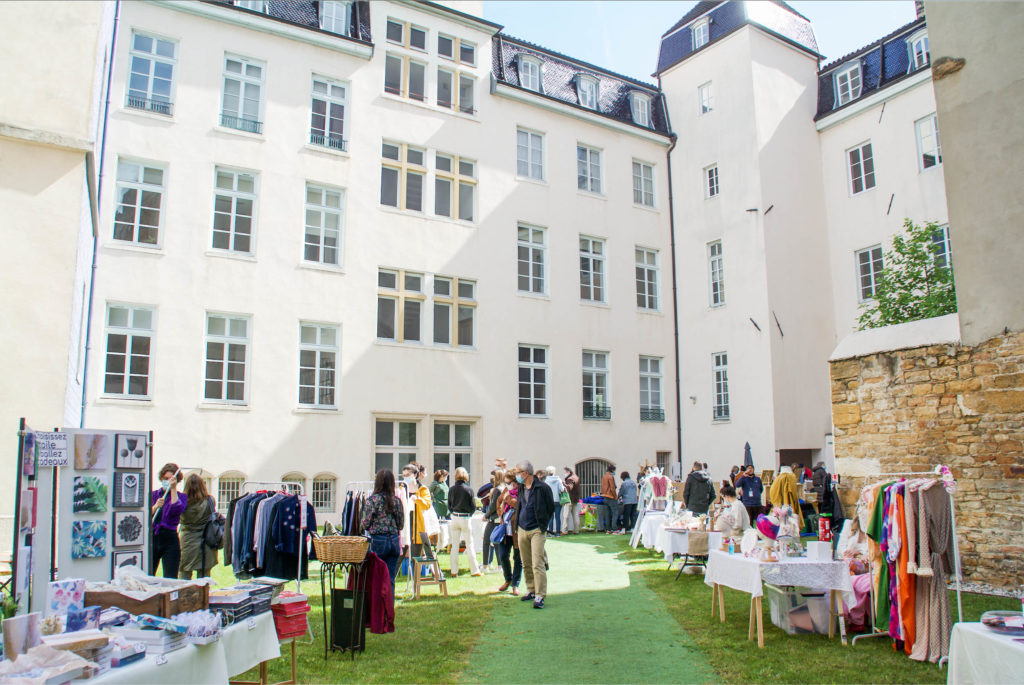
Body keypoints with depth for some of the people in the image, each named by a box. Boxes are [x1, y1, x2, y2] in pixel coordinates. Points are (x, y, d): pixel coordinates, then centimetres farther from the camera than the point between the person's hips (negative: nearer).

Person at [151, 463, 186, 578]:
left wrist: (173, 489, -13)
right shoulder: (153, 495, 12)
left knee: (170, 580, -3)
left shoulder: (180, 496, 5)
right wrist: (156, 506, -15)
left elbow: (177, 509, -16)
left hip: (170, 540, -2)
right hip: (152, 539, 2)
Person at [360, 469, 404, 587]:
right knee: (390, 578, 8)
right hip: (394, 541, 4)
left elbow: (365, 523, -8)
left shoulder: (372, 500, -8)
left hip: (377, 540, -4)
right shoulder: (397, 500, 3)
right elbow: (401, 524, 7)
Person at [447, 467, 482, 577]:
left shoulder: (452, 489, -4)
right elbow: (473, 506, -8)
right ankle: (474, 570, 9)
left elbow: (449, 505, 3)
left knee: (455, 545, 10)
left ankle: (454, 571, 12)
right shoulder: (468, 489, -13)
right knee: (469, 544, 5)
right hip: (465, 518, -3)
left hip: (454, 517, 3)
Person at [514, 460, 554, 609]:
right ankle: (531, 590, 25)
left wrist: (543, 525, 1)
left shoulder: (542, 488, -8)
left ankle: (540, 596, -7)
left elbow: (551, 508, -2)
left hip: (536, 530, -6)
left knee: (537, 564, -10)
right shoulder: (521, 488, 10)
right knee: (526, 564, 12)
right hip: (522, 530, 6)